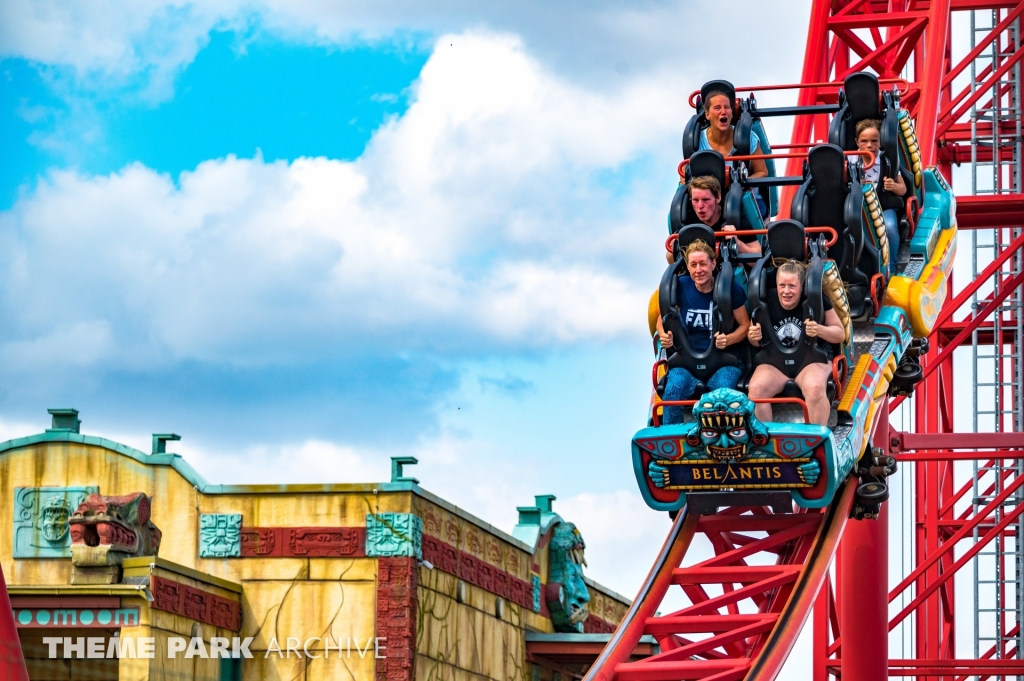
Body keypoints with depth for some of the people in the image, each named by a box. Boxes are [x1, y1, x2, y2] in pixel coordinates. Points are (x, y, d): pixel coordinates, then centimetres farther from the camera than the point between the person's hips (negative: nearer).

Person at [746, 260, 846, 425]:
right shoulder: (766, 301, -3)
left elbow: (840, 334, 0)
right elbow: (756, 342, 12)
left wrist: (819, 330, -21)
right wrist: (753, 337, -13)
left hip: (812, 360, -2)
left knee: (815, 389, -36)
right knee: (756, 389, -28)